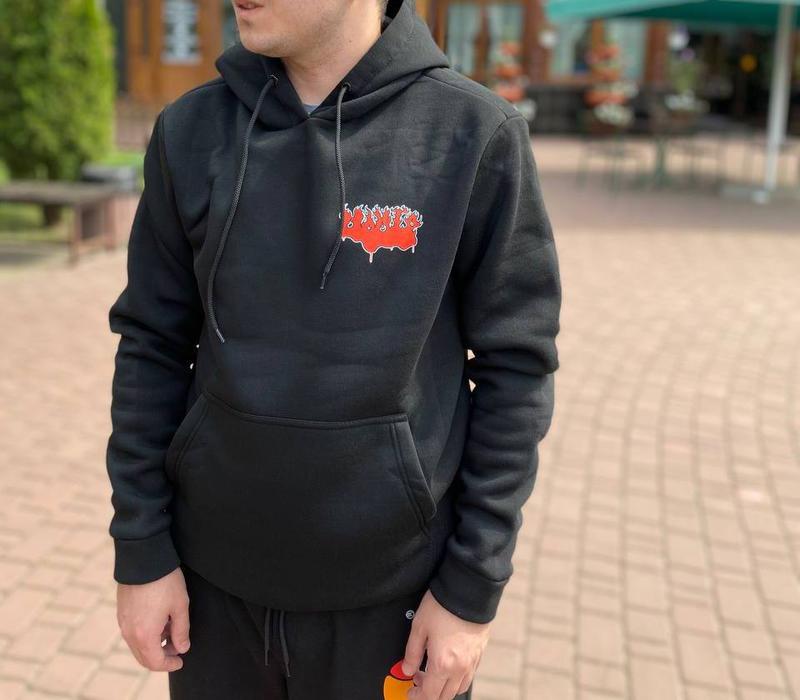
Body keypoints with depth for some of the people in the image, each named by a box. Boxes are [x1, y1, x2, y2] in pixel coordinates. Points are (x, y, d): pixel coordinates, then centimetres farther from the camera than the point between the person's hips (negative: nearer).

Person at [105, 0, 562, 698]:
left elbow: (514, 369, -7)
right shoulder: (192, 130, -2)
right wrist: (142, 551, 0)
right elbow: (154, 349, 2)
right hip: (214, 575, 3)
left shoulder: (477, 134, -10)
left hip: (391, 585, -2)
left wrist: (472, 587, -7)